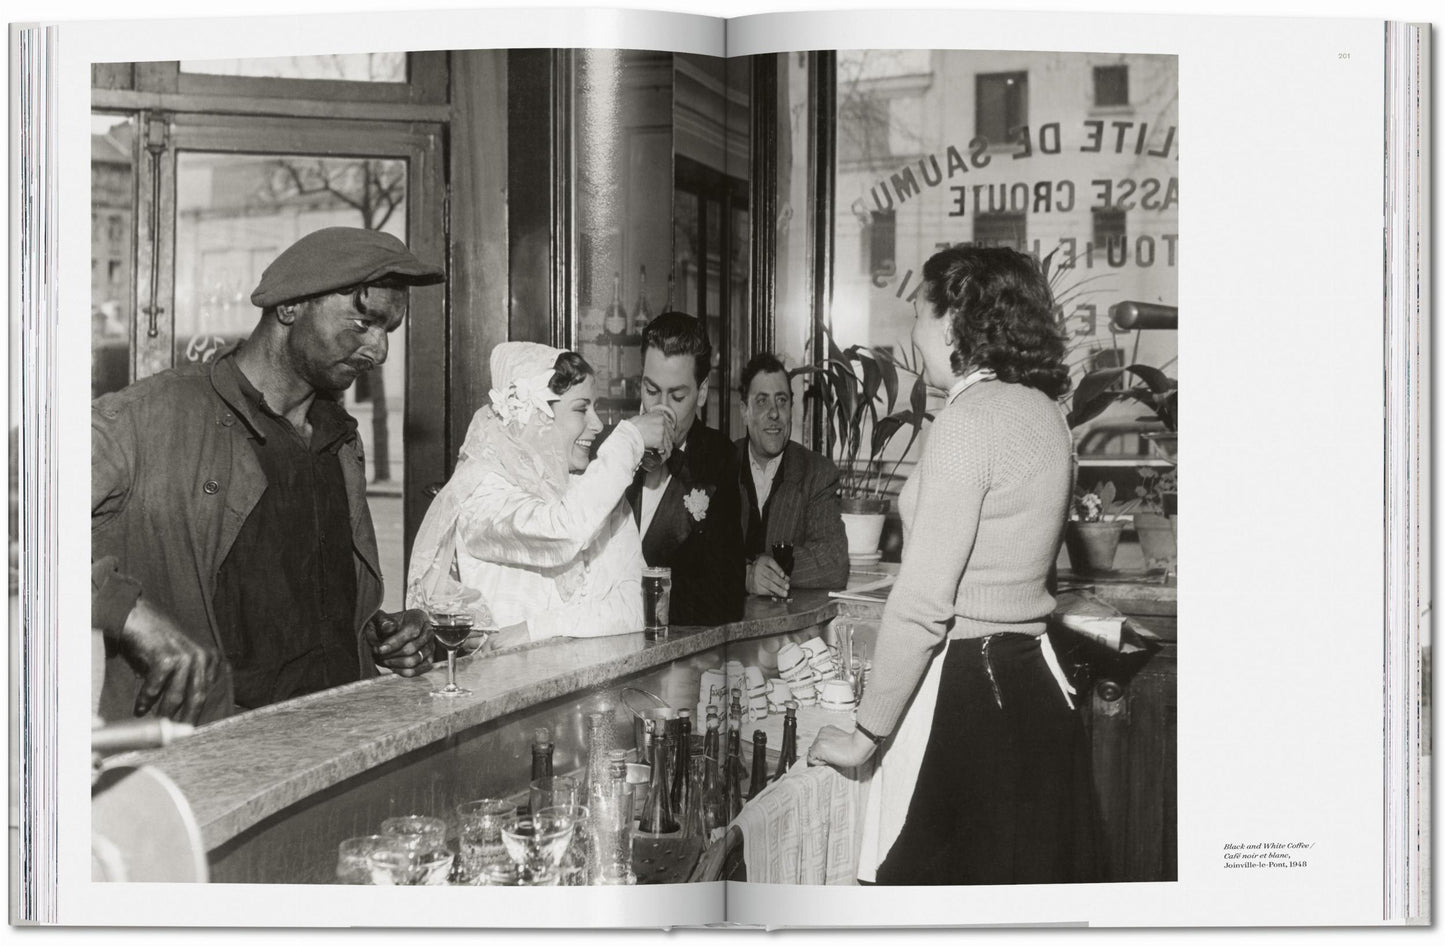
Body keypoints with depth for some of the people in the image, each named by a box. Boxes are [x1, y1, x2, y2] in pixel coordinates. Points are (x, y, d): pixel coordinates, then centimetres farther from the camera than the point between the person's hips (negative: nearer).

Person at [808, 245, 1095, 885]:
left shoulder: (968, 419, -15)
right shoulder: (1044, 411, 10)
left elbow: (923, 602, -19)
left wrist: (864, 735, -11)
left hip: (962, 690, -9)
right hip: (1031, 682, 9)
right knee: (1030, 881, 15)